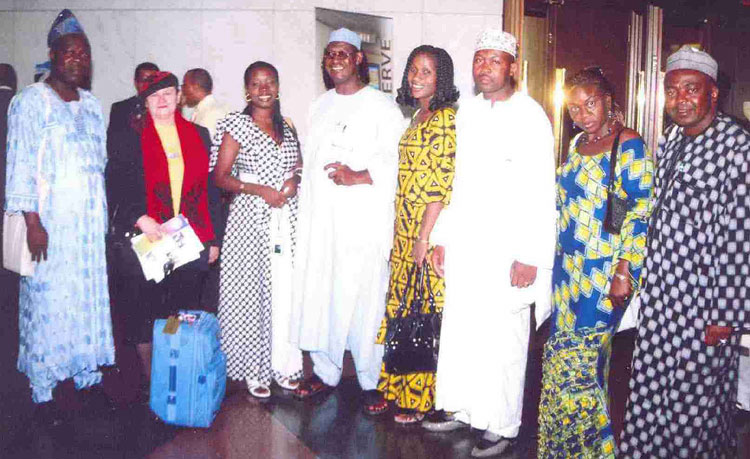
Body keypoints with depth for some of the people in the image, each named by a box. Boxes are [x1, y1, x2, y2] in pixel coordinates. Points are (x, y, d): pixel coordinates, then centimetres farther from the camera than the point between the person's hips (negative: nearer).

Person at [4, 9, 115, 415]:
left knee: (89, 297, 10)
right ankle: (42, 390, 11)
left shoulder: (92, 104, 12)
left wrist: (103, 217, 12)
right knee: (47, 301, -1)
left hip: (90, 222, 6)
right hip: (50, 220, -6)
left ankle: (88, 375, 23)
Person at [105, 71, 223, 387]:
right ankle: (149, 377, 20)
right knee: (144, 310, 5)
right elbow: (115, 185, -3)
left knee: (186, 311, 6)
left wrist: (214, 238, 7)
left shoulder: (198, 135, 10)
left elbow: (211, 189, 10)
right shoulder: (131, 136, 3)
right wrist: (140, 219, -17)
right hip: (144, 239, -2)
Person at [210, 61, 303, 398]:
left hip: (287, 219, 4)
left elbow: (299, 166, 23)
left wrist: (295, 180, 0)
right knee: (250, 292, -3)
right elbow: (220, 177, -4)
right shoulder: (237, 126, -1)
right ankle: (253, 370, 10)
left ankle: (283, 364, 16)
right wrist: (261, 190, -14)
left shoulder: (287, 127, 14)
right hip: (251, 218, -4)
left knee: (286, 292, 3)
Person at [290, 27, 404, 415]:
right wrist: (305, 216, 17)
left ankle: (371, 382, 11)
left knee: (363, 299, -3)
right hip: (319, 220, 6)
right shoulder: (320, 106, 18)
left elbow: (396, 162, -10)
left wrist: (358, 176, -24)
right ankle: (325, 372, 25)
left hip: (364, 221, -6)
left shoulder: (381, 106, -2)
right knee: (319, 296, 9)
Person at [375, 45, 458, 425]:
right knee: (402, 307, 14)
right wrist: (400, 234, 15)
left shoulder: (446, 119, -12)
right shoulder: (418, 119, 15)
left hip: (429, 233, -9)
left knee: (423, 312, 0)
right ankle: (398, 389, 27)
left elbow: (442, 184, -18)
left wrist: (424, 237, -20)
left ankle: (421, 398, 14)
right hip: (404, 233, 9)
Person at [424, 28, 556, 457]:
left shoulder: (530, 116, -8)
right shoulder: (468, 111, 11)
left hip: (505, 249, -6)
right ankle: (459, 406, 29)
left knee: (502, 338, 1)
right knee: (458, 328, 12)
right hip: (464, 244, 6)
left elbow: (542, 193, -12)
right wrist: (443, 237, 13)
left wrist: (530, 256, -16)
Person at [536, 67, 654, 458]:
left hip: (604, 274, -7)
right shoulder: (578, 143, 12)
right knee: (561, 355, 12)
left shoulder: (628, 145, -10)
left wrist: (624, 273, -18)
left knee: (576, 360, -4)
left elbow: (641, 213, -14)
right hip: (568, 267, 7)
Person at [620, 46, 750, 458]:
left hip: (702, 304, -7)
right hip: (659, 298, 7)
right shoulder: (668, 142, 11)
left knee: (695, 403, 5)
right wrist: (635, 271, 16)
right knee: (649, 394, 15)